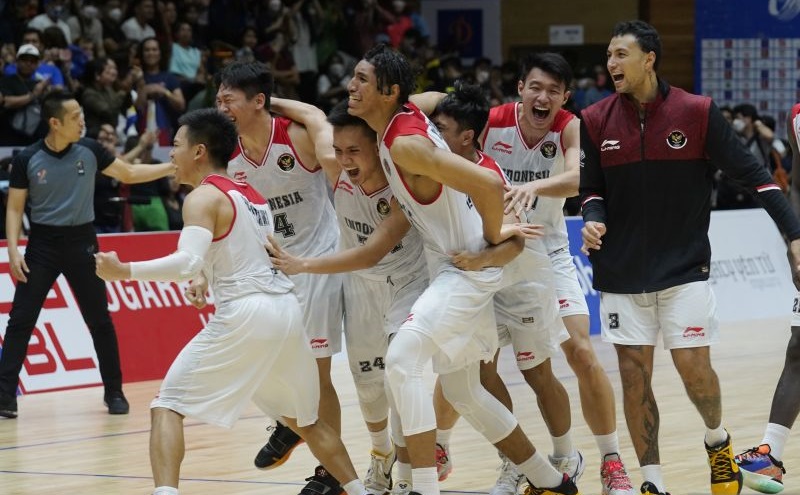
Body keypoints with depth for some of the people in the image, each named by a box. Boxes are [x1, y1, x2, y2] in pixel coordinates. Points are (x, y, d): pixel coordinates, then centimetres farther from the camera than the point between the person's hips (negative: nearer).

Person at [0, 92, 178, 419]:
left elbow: (128, 173, 10)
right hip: (43, 243, -2)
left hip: (81, 242, 2)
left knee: (100, 321, 5)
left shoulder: (89, 151, -2)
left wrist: (172, 167, 1)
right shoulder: (27, 159, -7)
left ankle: (114, 392, 18)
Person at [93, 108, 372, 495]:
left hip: (245, 314, -8)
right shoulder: (250, 193, 20)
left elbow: (188, 262, -21)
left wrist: (125, 271, -20)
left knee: (167, 406, -3)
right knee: (302, 419, 25)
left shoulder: (204, 197, -5)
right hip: (285, 307, 8)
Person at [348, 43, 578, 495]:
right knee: (462, 391, 16)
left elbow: (489, 184, -32)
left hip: (469, 267, -10)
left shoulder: (406, 144, -24)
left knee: (402, 359, -24)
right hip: (452, 269, 10)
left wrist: (494, 236, -15)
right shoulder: (408, 115, 2)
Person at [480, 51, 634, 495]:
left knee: (581, 352, -9)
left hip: (548, 254, 0)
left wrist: (533, 186, -55)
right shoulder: (490, 122, -16)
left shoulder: (570, 128, -16)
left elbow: (576, 178, -35)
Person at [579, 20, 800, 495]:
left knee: (694, 367, -5)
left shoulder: (697, 112, -8)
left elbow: (751, 171, -6)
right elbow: (593, 189, 8)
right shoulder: (596, 122, -1)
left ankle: (718, 441, 26)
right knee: (634, 376, 0)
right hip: (622, 273, 2)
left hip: (684, 266, -2)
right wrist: (594, 221, -15)